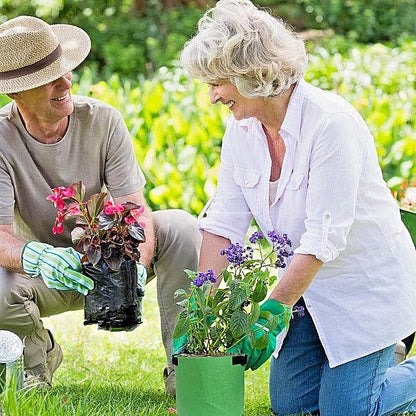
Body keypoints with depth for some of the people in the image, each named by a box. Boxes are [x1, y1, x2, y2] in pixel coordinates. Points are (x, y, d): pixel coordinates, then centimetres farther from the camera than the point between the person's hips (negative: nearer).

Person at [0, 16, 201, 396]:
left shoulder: (103, 121, -16)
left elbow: (136, 213, -20)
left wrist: (136, 268, -42)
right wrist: (35, 256, -53)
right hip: (45, 275, -1)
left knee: (181, 227, -25)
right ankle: (39, 352, 3)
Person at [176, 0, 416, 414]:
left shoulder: (331, 121, -27)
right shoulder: (241, 128, -4)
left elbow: (323, 237, -29)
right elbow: (222, 222, -5)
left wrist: (271, 314, -30)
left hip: (368, 282, -7)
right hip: (309, 285, 7)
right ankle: (376, 359, 29)